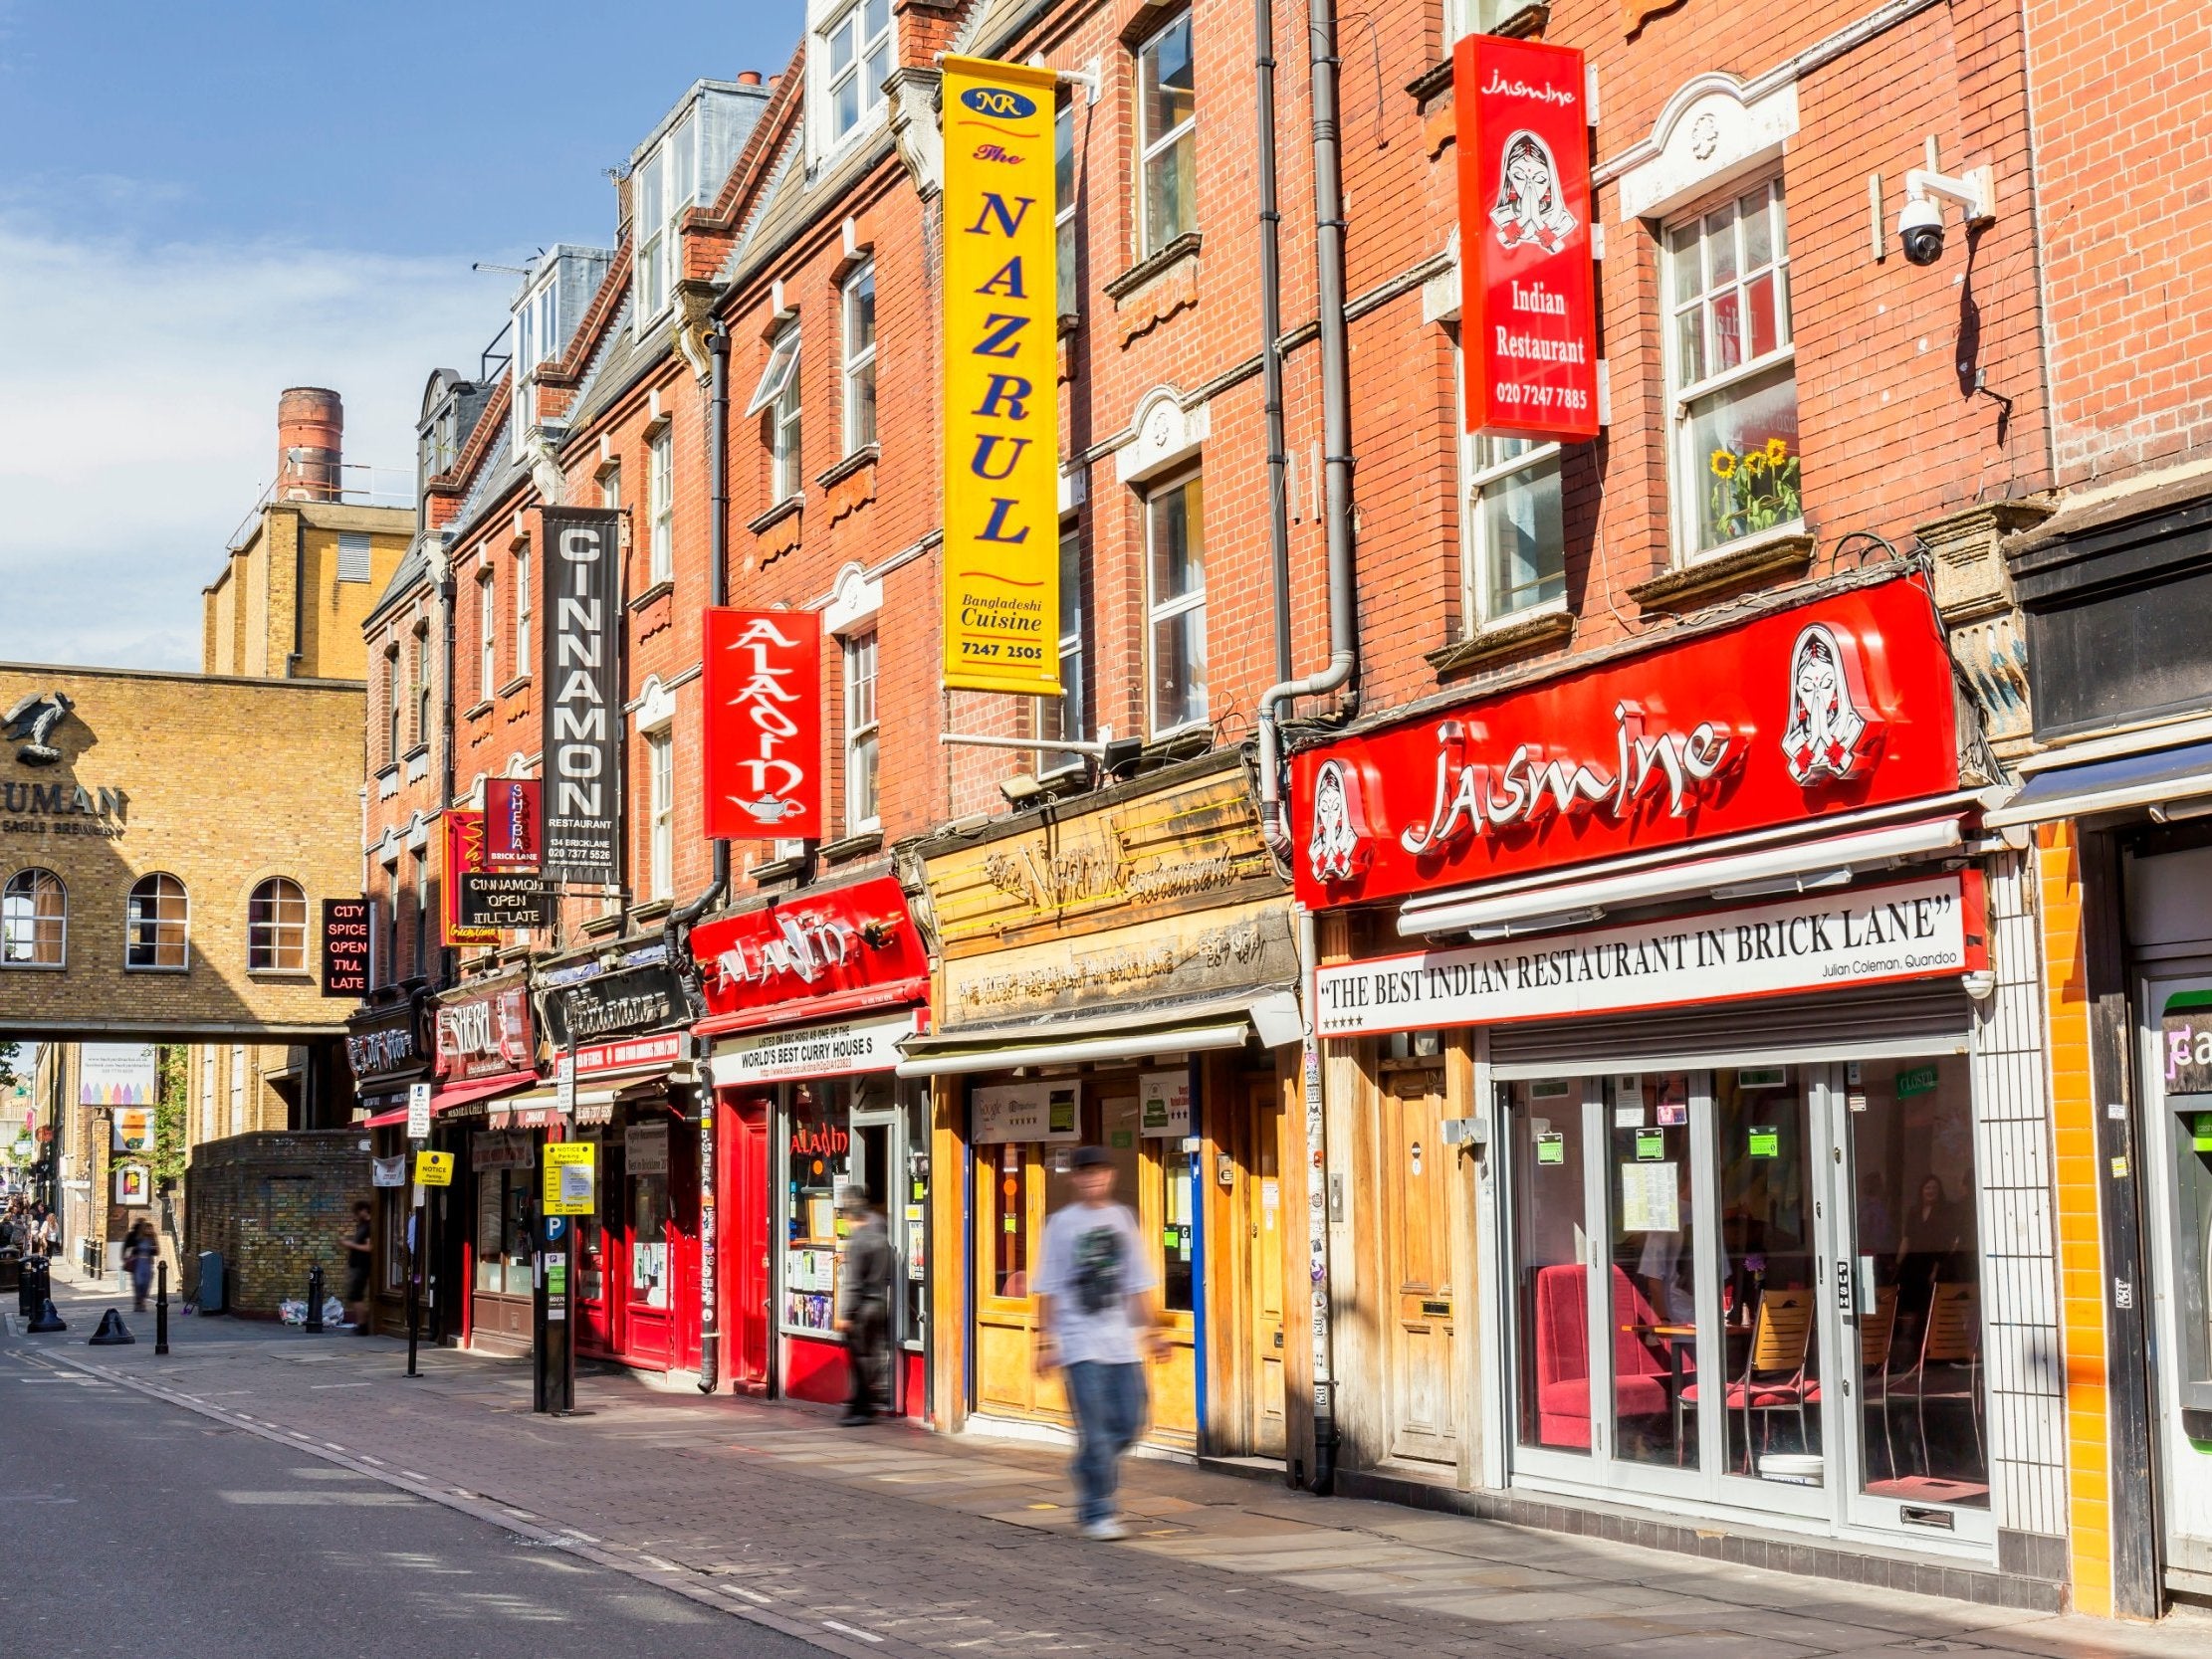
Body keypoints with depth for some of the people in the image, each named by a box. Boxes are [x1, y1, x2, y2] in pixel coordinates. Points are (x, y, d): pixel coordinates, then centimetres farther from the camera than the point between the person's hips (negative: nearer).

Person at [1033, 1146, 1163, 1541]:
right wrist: (1045, 1343, -3)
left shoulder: (1123, 1219, 11)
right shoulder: (1062, 1223, 1)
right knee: (1095, 1430, -8)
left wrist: (1152, 1331, 12)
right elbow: (1048, 1290, 1)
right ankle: (1097, 1513, -1)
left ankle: (1091, 1483, 28)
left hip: (1122, 1342, 4)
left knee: (1129, 1422, 4)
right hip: (1080, 1342, -4)